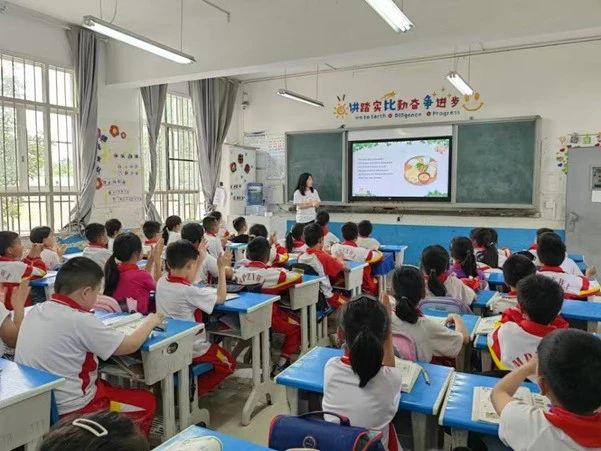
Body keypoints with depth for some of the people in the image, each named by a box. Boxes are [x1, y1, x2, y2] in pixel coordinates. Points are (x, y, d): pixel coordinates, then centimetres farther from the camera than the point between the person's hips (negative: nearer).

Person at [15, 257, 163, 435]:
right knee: (147, 401, 11)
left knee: (109, 385, 30)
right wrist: (150, 322, 1)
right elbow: (130, 345, -15)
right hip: (69, 410, -8)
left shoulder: (36, 310, -3)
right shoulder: (80, 321, -25)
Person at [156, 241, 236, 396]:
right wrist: (221, 268, -10)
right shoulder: (190, 292, -27)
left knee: (212, 345, 31)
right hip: (191, 350, -8)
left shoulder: (161, 282, -6)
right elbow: (221, 298, -16)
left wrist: (200, 260, 15)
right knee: (229, 364, 13)